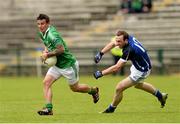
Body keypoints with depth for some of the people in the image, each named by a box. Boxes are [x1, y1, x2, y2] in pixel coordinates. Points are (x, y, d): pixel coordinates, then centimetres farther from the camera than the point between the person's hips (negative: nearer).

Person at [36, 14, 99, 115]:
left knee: (75, 88, 10)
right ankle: (48, 108, -13)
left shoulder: (52, 34, -28)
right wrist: (46, 50, 2)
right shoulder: (42, 33, 2)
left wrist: (47, 55, -27)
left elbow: (61, 49, -35)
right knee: (46, 82, -10)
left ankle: (93, 90, 38)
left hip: (68, 64, -8)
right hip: (57, 65, 8)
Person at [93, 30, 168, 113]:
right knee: (137, 84, 37)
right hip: (136, 65, 10)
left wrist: (101, 73, -34)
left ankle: (111, 109, 11)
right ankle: (160, 95, 53)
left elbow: (116, 68, -38)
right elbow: (112, 44, 0)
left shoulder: (129, 50, -39)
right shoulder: (129, 38, -16)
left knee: (119, 88, -11)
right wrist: (101, 53, -12)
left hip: (141, 71, -10)